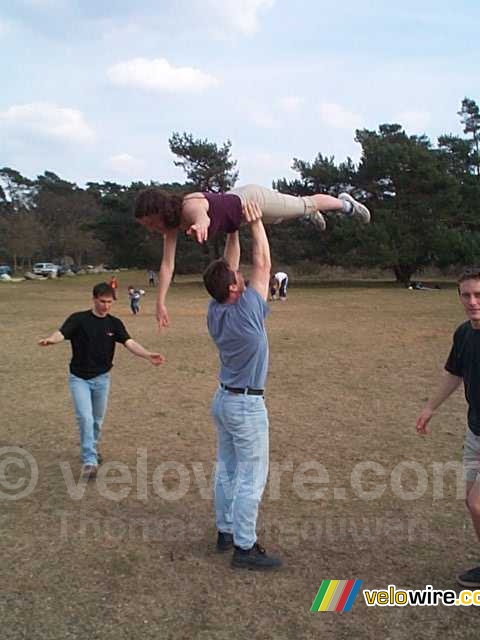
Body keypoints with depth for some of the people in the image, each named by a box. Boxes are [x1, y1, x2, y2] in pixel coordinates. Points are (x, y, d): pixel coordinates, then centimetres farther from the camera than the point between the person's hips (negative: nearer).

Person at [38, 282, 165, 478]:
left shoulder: (114, 323, -1)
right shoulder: (78, 319, -9)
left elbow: (130, 343, -13)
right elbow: (61, 333, -25)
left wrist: (148, 355, -31)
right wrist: (50, 340, -50)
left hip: (102, 378, 3)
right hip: (79, 378, -3)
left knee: (97, 420, 15)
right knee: (85, 418, -13)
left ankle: (92, 449, 40)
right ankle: (89, 460, -8)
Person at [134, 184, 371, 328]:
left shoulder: (190, 206, -40)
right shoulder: (172, 223, -16)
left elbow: (202, 216, -66)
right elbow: (167, 264, -15)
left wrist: (200, 225, -91)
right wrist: (160, 303, -19)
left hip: (251, 200, -7)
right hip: (236, 198, 7)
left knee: (305, 204, 16)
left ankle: (345, 203, 43)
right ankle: (313, 214, 66)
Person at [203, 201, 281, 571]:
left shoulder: (215, 312, -1)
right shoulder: (247, 312, -21)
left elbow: (228, 267, 10)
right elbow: (263, 265, -12)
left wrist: (233, 230, 10)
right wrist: (255, 224, -4)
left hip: (224, 400, 8)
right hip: (247, 406, -8)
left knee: (227, 470, 15)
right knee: (252, 477, -1)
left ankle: (226, 531, 26)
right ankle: (245, 547, 5)